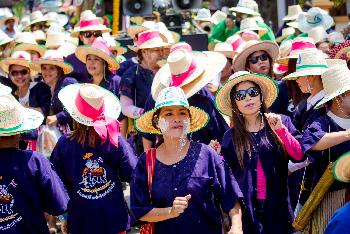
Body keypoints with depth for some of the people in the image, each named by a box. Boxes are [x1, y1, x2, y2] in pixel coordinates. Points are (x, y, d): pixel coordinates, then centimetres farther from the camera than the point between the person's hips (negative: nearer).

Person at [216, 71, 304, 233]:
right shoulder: (230, 137, 5)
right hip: (248, 206, 0)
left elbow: (299, 156, -5)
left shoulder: (282, 122, 4)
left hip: (278, 204, 0)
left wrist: (281, 130, -14)